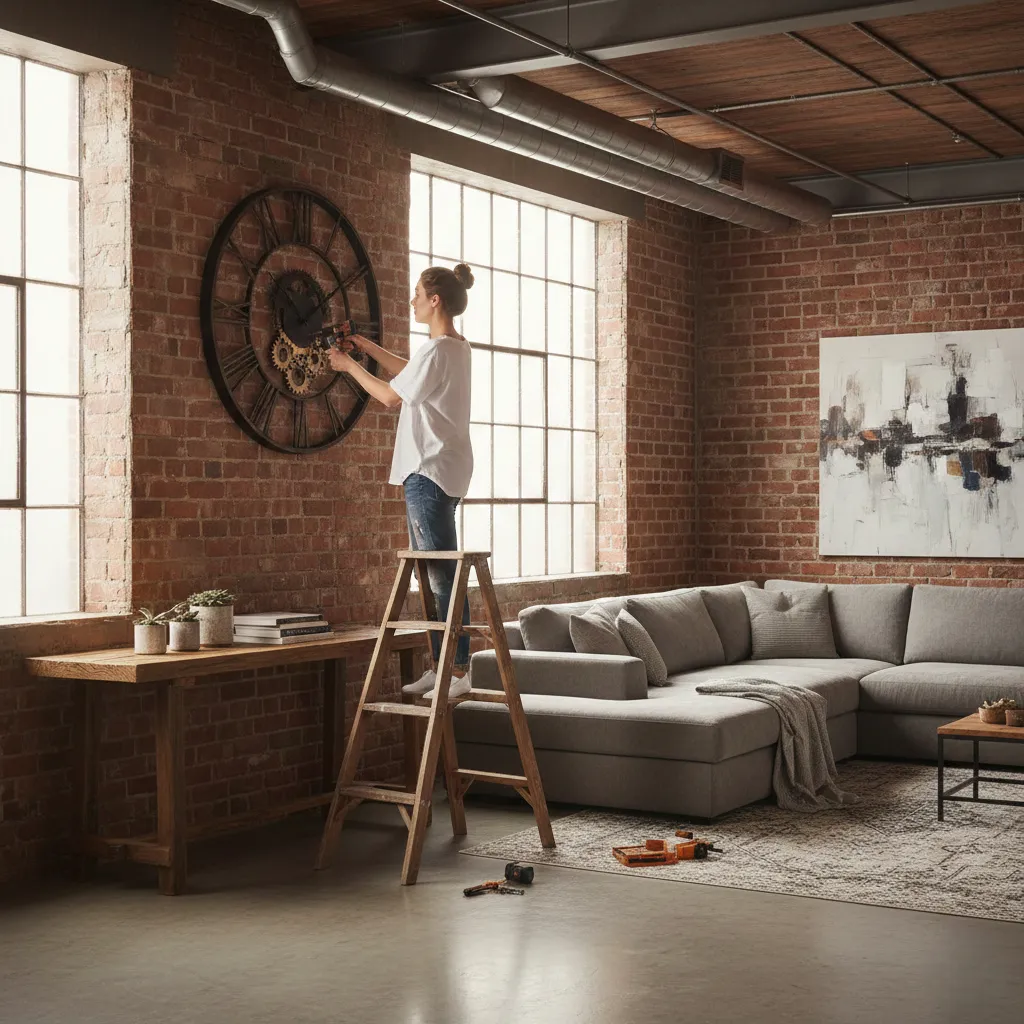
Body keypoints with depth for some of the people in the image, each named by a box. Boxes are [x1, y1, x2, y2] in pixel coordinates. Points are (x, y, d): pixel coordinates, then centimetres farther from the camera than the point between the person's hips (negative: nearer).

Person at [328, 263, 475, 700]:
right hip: (441, 470, 10)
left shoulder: (437, 350, -16)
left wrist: (350, 367, 6)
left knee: (443, 573, -10)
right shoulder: (456, 347, 14)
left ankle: (458, 670, -9)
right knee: (433, 573, 12)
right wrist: (368, 347, 27)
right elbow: (409, 372, 32)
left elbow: (391, 396, -8)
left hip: (430, 471, -10)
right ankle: (440, 666, 16)